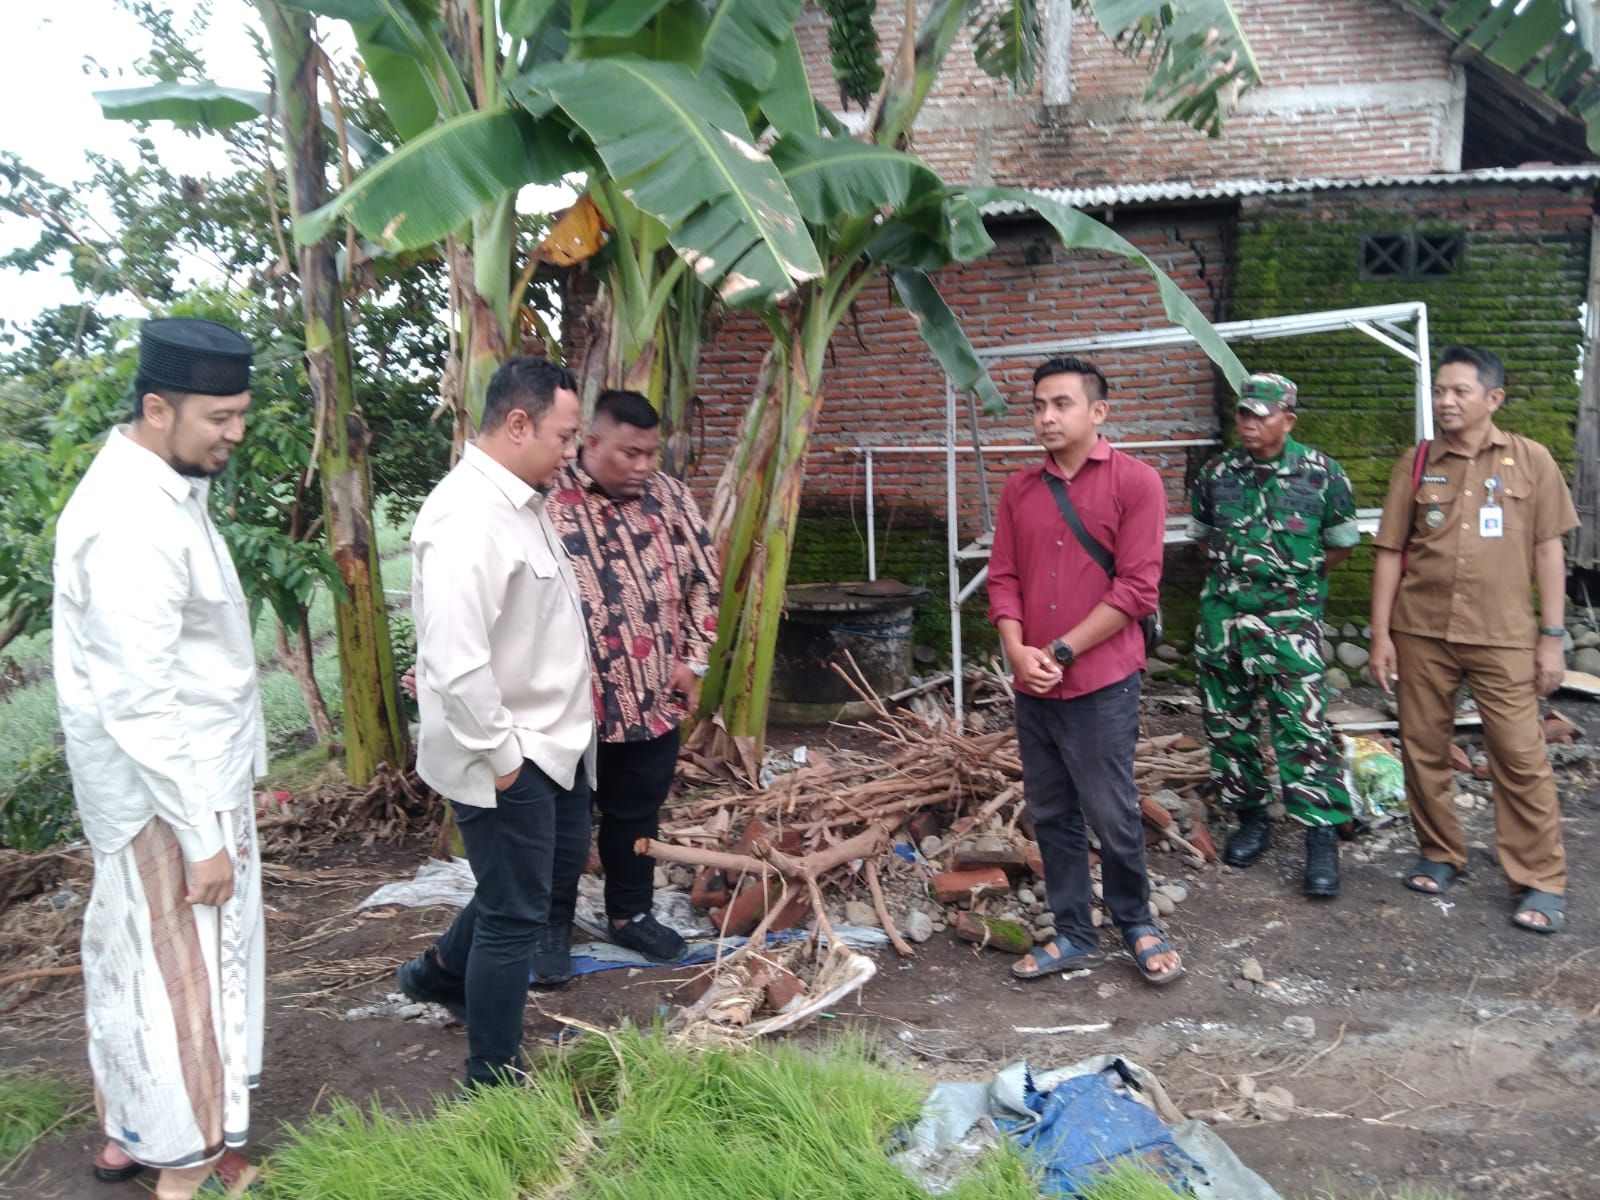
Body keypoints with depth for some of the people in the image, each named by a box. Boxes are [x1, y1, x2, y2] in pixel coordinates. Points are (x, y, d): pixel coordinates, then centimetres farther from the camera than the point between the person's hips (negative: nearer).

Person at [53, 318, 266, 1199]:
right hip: (166, 792, -9)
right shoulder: (132, 524, -24)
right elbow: (140, 703, -25)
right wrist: (202, 833, -20)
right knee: (181, 973, 4)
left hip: (191, 774, 9)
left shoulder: (159, 489, 7)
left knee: (138, 958, 20)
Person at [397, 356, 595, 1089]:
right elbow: (454, 658, -32)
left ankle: (443, 972, 48)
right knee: (515, 917, 4)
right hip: (506, 758, -10)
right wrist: (499, 753, -22)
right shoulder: (467, 515, -25)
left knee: (558, 869, 27)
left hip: (552, 742, 10)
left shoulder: (524, 500, 8)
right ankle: (494, 1081, 24)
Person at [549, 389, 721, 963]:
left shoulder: (669, 496, 2)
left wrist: (693, 659, 4)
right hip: (573, 701, -4)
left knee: (637, 813, 18)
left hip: (654, 695, 4)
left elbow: (703, 579, 9)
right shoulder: (547, 502, -13)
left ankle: (631, 914, 36)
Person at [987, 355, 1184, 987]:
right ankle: (1074, 936, 26)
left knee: (1111, 814, 2)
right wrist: (1018, 651, -8)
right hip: (1032, 685, 5)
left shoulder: (1135, 482, -5)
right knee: (1051, 815, 12)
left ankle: (1136, 923, 27)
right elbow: (1002, 577, 9)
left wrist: (1061, 652, -13)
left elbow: (1137, 588, -11)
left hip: (1101, 683, -5)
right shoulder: (1019, 489, 11)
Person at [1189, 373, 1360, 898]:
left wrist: (1299, 577, 10)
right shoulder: (1217, 472, 4)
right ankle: (1249, 818, 26)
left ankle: (1322, 837, -1)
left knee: (1303, 727, -9)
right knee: (1228, 724, 10)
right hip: (1222, 614, 4)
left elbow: (1341, 541, 7)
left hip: (1291, 619, -4)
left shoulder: (1321, 473, -5)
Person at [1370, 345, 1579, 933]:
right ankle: (1440, 855, 26)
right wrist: (1381, 634, 1)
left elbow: (1547, 550, 3)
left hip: (1503, 637, -2)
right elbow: (1390, 552, 5)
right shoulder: (1416, 464, 5)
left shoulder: (1530, 460, 2)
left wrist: (1552, 636, -1)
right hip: (1421, 632, 2)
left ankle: (1540, 881, 10)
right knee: (1423, 749, 8)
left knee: (1521, 757, -1)